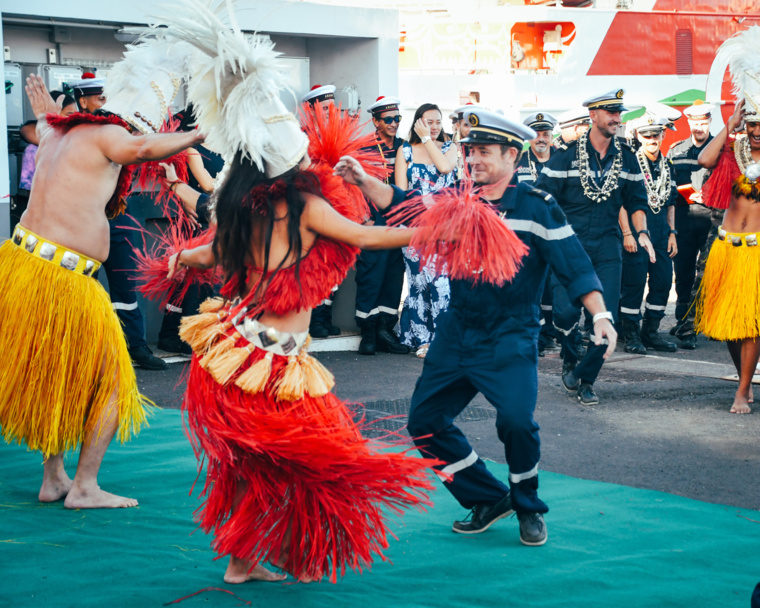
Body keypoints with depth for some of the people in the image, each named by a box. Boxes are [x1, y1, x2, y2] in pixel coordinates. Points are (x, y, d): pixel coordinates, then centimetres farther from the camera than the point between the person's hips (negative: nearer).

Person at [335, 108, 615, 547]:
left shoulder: (537, 207, -7)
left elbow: (575, 266, -11)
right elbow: (404, 205, -1)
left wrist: (601, 316, -22)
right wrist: (364, 181, -17)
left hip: (511, 339, -5)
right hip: (457, 334, 5)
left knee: (517, 420, -22)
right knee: (425, 421, 4)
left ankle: (528, 508, 6)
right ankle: (488, 499, 19)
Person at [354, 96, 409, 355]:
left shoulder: (404, 147, 12)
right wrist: (364, 218, -7)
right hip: (374, 222, -5)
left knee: (394, 275, 5)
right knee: (370, 275, -4)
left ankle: (385, 329, 11)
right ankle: (368, 333, 3)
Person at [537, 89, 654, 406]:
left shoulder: (626, 157, 9)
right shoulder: (567, 155, -3)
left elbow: (636, 201, 17)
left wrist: (642, 232, 1)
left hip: (607, 248, 3)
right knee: (566, 311, -14)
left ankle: (585, 378, 11)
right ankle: (570, 359, 18)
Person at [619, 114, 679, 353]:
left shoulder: (668, 166, 13)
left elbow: (671, 203, 18)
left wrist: (672, 233, 10)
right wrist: (626, 233, -14)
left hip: (661, 232, 6)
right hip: (636, 229, -6)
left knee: (663, 281, 5)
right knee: (634, 282, -5)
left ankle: (650, 332, 17)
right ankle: (631, 334, 5)